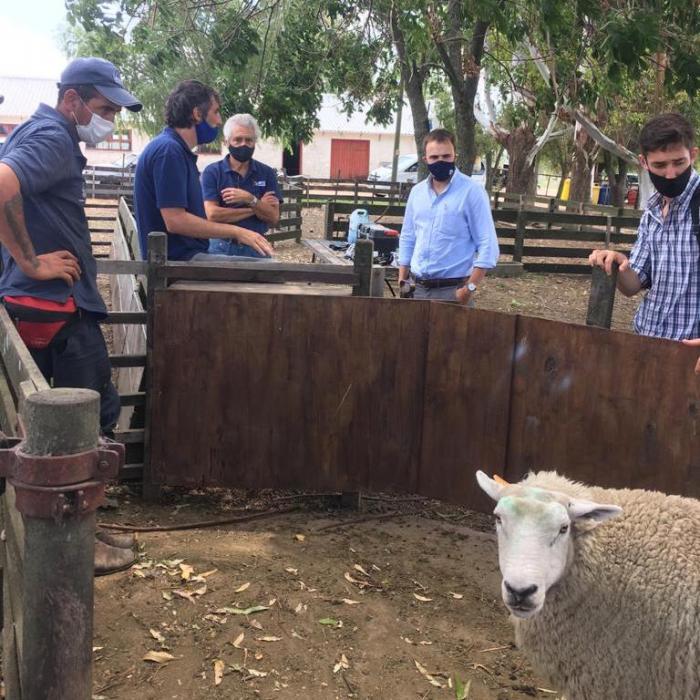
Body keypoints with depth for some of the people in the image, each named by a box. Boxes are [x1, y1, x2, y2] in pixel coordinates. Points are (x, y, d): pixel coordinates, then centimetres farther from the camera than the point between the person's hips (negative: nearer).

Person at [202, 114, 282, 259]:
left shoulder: (266, 173, 4)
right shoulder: (212, 172, -3)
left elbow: (274, 218, -2)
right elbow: (213, 214, -14)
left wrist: (250, 200, -18)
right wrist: (256, 208, -9)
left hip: (255, 247, 2)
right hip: (221, 247, -2)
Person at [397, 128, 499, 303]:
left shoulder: (472, 191, -7)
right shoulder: (417, 192, 9)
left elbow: (487, 245, -10)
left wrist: (470, 288, -16)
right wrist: (402, 281, 11)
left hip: (453, 290, -5)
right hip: (418, 288, 5)